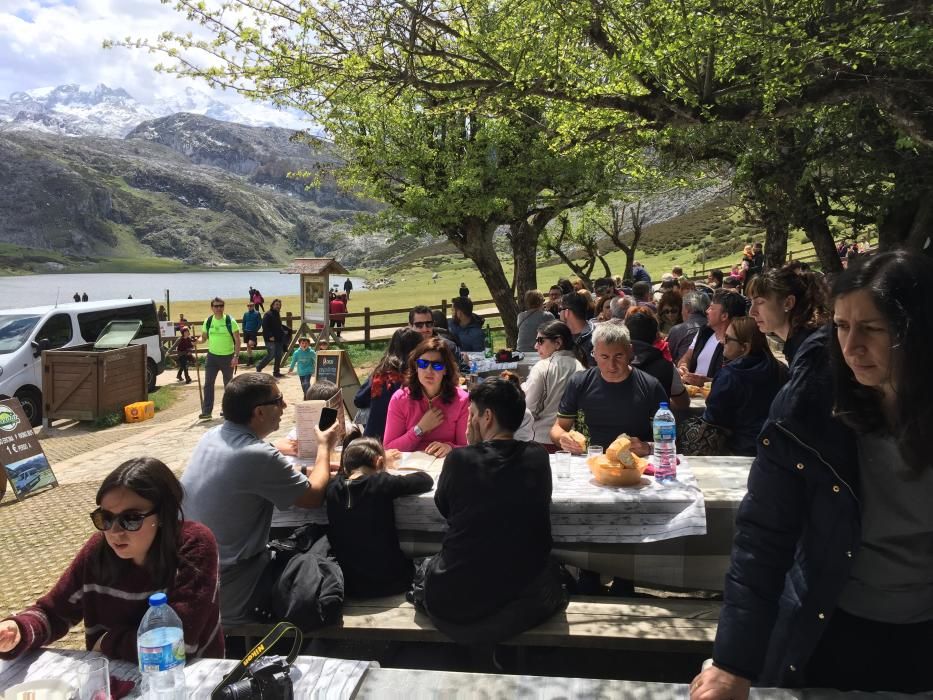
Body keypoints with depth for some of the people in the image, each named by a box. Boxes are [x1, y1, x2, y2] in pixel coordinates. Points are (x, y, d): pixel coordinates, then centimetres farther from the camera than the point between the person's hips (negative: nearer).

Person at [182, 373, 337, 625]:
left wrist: (316, 469, 14)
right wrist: (325, 447, 5)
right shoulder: (257, 455, -26)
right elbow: (314, 496, -10)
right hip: (222, 592, -8)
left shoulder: (213, 435, -1)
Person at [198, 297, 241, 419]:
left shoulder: (230, 321, -9)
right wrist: (199, 341, -11)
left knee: (228, 384, 10)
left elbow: (237, 340, -8)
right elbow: (204, 337, 13)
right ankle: (206, 410, -6)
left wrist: (236, 356, -16)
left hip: (228, 357, -2)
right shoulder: (208, 321, 2)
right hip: (212, 356, 3)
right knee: (208, 383, -7)